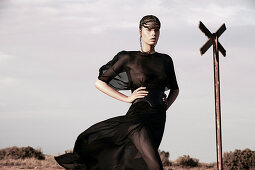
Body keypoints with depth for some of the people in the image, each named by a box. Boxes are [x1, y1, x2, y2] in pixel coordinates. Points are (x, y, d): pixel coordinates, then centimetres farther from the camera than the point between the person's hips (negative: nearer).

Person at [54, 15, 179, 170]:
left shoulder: (165, 60, 13)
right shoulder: (129, 58, 1)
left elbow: (175, 89, 29)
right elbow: (99, 83, 5)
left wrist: (166, 105, 9)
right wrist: (127, 98, -3)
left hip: (158, 121, 5)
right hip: (137, 115, -5)